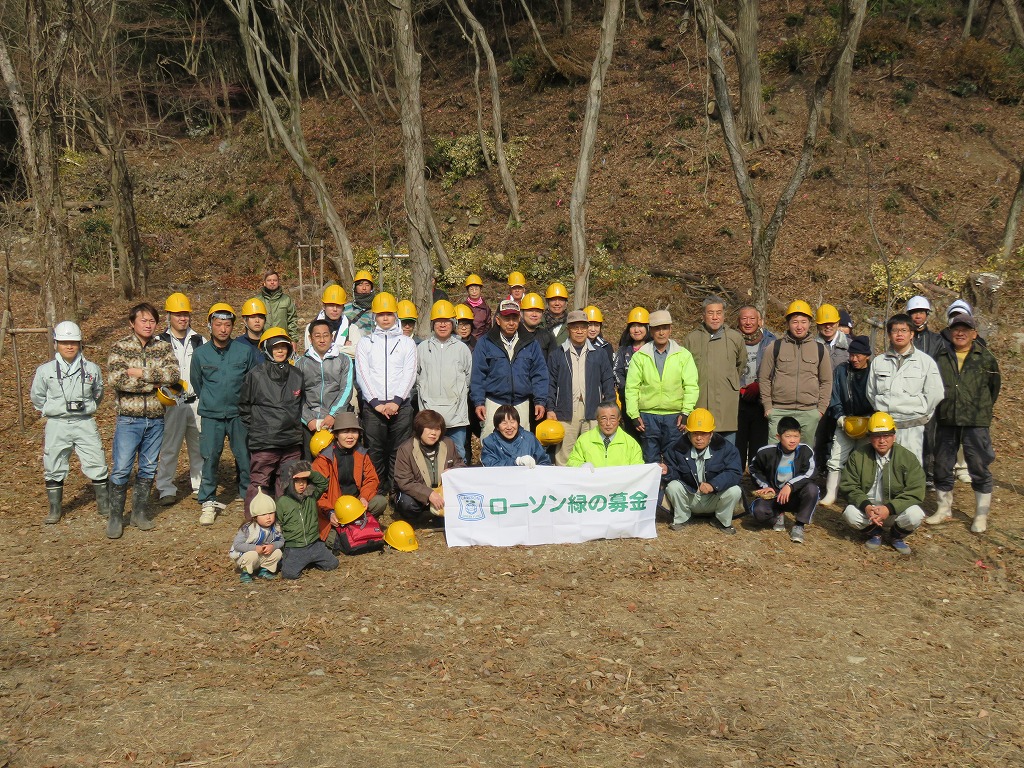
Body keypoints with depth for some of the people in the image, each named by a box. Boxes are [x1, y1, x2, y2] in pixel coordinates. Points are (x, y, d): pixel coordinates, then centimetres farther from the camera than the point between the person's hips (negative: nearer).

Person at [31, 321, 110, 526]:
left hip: (85, 424, 0)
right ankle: (55, 509, 22)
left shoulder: (92, 369, 0)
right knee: (53, 468, 7)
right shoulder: (45, 370, -2)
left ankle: (104, 504, 15)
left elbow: (98, 394, 16)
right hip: (57, 425, 0)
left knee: (97, 465, 1)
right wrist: (52, 411, 10)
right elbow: (37, 397, 11)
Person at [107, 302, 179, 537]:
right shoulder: (120, 348, -3)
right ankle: (115, 516, 11)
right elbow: (118, 379, -17)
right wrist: (154, 383, -13)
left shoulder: (163, 347, 6)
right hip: (129, 419, -3)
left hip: (156, 419, 3)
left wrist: (141, 373, -17)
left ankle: (140, 512, 24)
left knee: (148, 469, 11)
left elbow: (173, 374, -11)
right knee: (122, 469, -2)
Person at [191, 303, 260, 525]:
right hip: (211, 415, 0)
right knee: (210, 458, -2)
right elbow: (196, 383, 15)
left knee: (245, 456, 3)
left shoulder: (246, 351, -3)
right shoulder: (200, 354, 0)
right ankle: (208, 502, 10)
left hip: (239, 413, 0)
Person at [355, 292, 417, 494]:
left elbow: (409, 374, 2)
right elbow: (362, 374, 2)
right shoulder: (365, 342, 11)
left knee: (399, 451, -1)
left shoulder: (407, 343, 12)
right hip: (372, 406, 0)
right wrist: (377, 403, -9)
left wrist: (396, 401, -11)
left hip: (401, 405, 0)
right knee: (375, 452, 0)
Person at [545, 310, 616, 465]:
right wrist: (550, 409, -1)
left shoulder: (599, 355, 13)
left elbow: (608, 382, 13)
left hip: (593, 412, 1)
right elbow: (550, 384, 8)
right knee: (564, 453, -1)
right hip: (566, 412, -1)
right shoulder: (557, 355, 10)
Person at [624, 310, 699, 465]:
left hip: (674, 417, 0)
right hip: (648, 417, 1)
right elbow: (631, 387, 4)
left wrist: (686, 412, -7)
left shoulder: (683, 355, 6)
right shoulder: (640, 356, 6)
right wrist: (634, 415, -3)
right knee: (651, 462, 6)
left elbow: (691, 386, 2)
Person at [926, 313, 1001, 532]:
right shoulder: (941, 357, 5)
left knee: (980, 468, 1)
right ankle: (944, 509, 25)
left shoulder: (985, 357, 0)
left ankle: (981, 515, 12)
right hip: (946, 421, 3)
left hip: (976, 422, -3)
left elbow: (994, 386, 12)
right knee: (942, 466, 10)